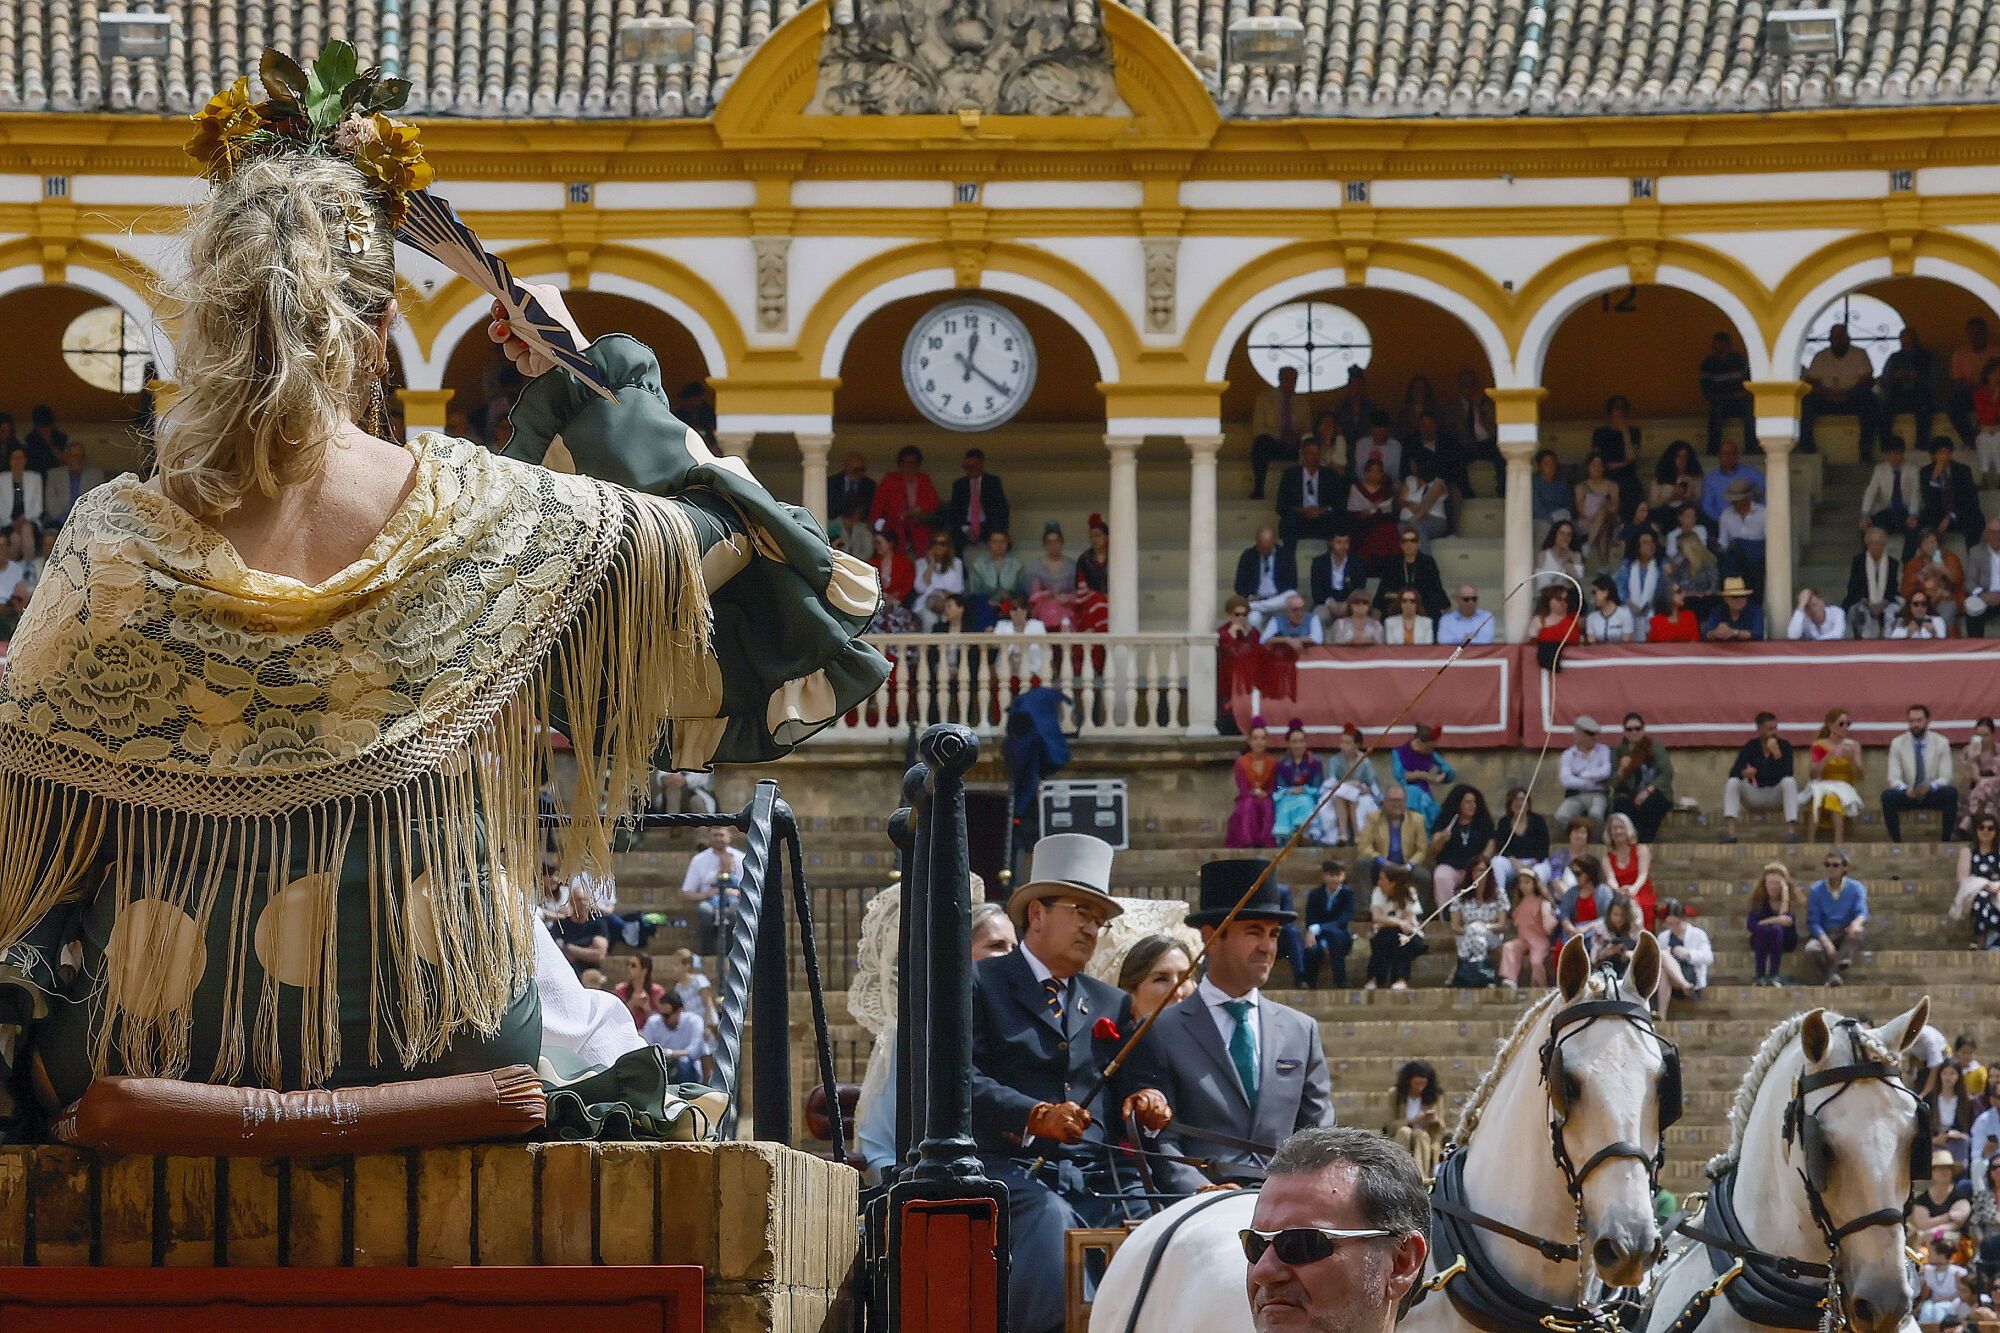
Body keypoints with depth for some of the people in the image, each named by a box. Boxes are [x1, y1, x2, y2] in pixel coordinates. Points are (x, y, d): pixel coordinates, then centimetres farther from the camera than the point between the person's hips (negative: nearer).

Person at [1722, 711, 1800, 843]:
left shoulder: (1784, 746, -9)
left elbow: (1787, 774, -21)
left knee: (1790, 782, -31)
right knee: (1732, 782, -25)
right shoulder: (1751, 747, -6)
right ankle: (1729, 831, -36)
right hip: (1754, 795, 1)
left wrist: (1776, 752, -30)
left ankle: (1791, 831, -40)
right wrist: (1744, 773, -39)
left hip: (1776, 795, -1)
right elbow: (1733, 772, -16)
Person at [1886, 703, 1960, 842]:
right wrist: (1905, 789, -30)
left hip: (1932, 794, 0)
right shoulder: (1897, 744, -2)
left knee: (1951, 793, -32)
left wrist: (1930, 786, -29)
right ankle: (1896, 842, -23)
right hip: (1907, 794, 0)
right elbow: (1894, 778, -6)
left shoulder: (1941, 743, -2)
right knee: (1887, 796, -31)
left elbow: (1945, 777, -6)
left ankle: (1946, 840, -24)